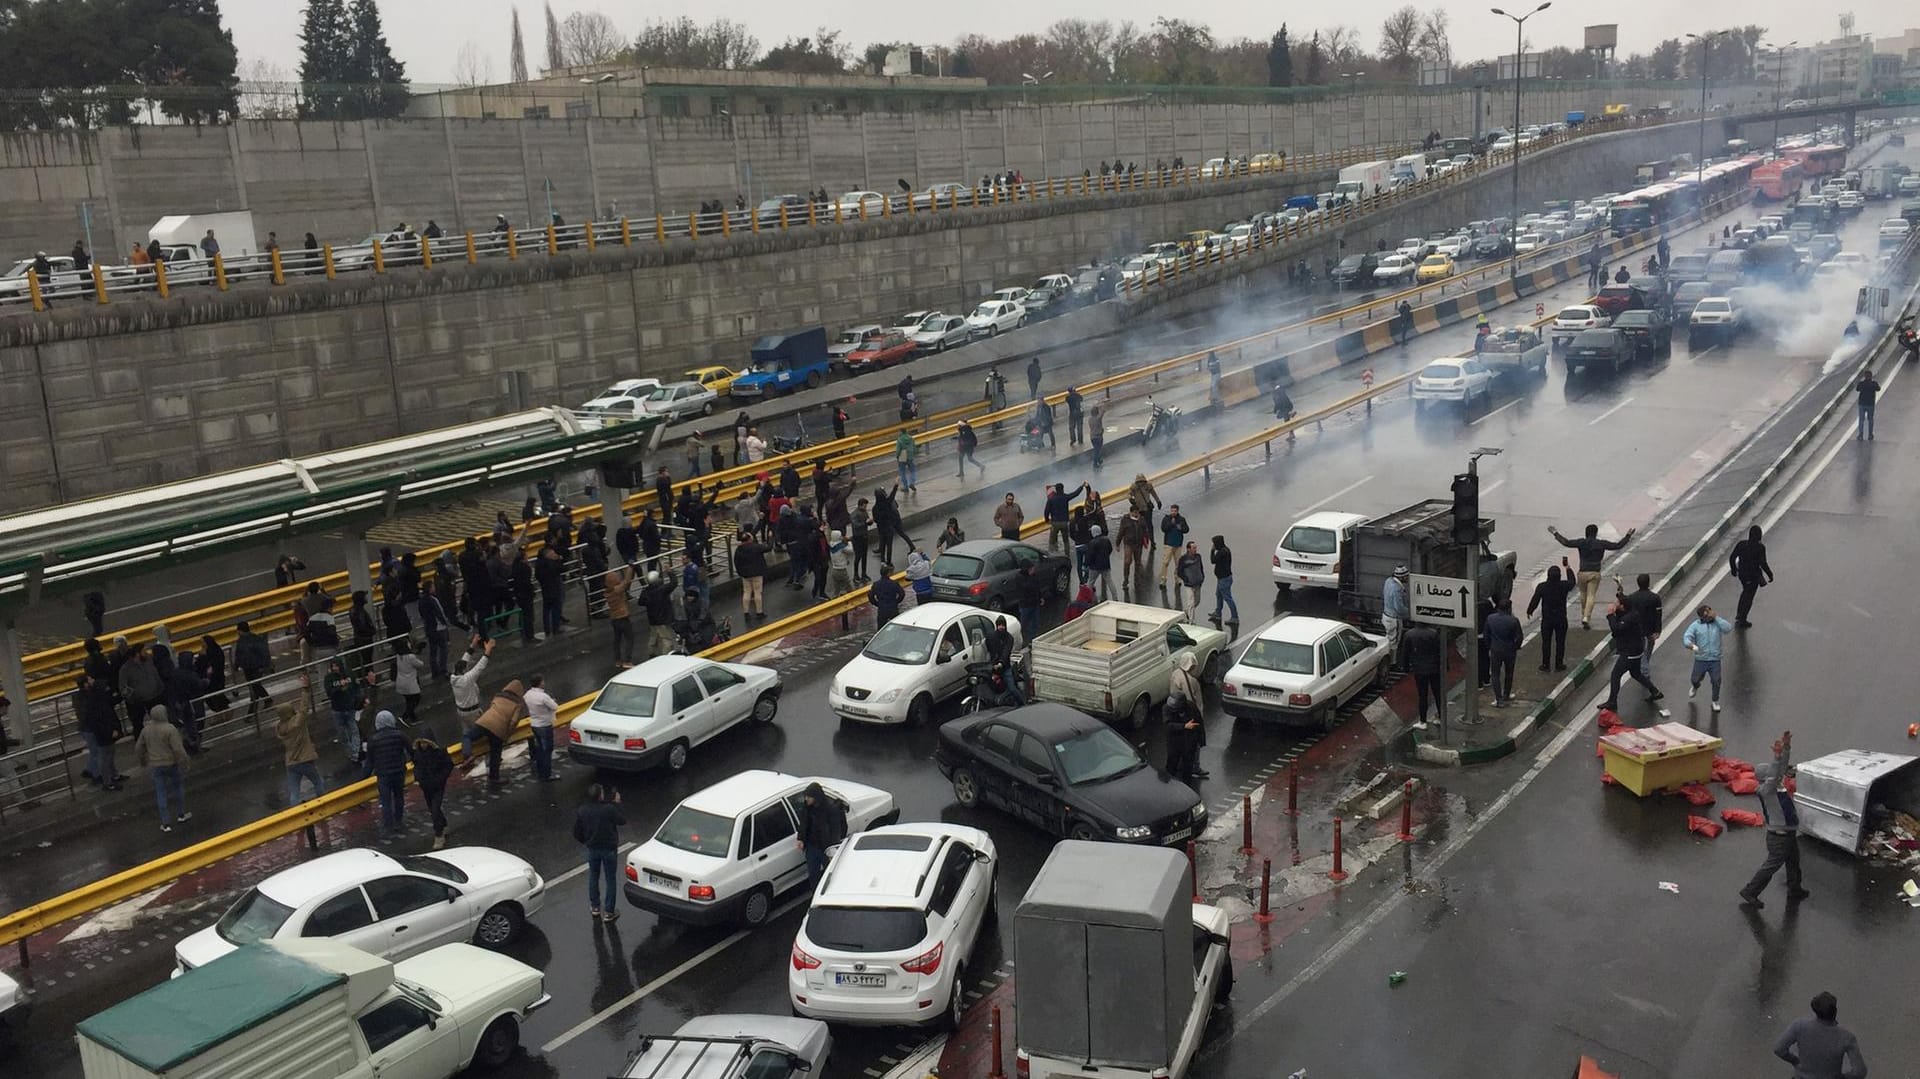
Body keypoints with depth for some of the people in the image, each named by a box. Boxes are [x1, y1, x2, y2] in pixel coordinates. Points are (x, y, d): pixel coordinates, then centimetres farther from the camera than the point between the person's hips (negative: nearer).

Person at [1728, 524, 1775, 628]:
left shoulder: (1741, 544, -9)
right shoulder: (1760, 547, -21)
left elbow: (1732, 558, -4)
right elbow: (1763, 563, -22)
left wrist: (1733, 569, 13)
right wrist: (1770, 575, -9)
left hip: (1742, 573, 4)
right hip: (1754, 575, -4)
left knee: (1746, 591, 30)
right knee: (1749, 597, 12)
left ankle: (1739, 615, 30)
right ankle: (1742, 621, 20)